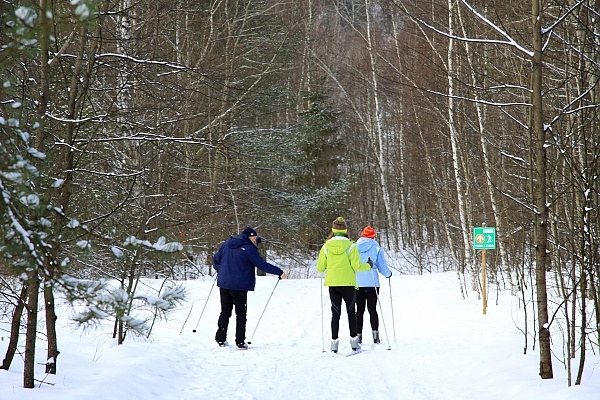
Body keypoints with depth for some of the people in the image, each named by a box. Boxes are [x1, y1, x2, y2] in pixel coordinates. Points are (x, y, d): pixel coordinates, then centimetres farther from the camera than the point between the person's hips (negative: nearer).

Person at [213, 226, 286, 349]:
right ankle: (240, 341, 0)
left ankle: (221, 338, 15)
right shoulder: (249, 249, -11)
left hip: (224, 284, 5)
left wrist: (219, 270, 36)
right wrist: (279, 272, -7)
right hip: (239, 286, -5)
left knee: (225, 311, 15)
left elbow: (216, 258, 16)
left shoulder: (226, 244, 8)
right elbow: (262, 264, -12)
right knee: (241, 313, 4)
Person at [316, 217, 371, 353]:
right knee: (351, 312, 11)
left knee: (335, 313, 9)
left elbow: (320, 268, 1)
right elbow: (356, 266, -11)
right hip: (348, 283, -2)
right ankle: (353, 340, 8)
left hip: (332, 283, 2)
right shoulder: (350, 246, -8)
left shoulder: (326, 246, -1)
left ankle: (334, 341, 4)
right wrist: (368, 266, 8)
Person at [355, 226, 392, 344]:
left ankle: (358, 336, 3)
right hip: (372, 282, -1)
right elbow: (382, 267, 1)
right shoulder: (376, 247, 0)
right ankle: (375, 334, -8)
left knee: (359, 310, 7)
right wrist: (388, 274, 21)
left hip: (357, 283, 1)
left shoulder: (355, 247, 5)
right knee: (372, 309, 4)